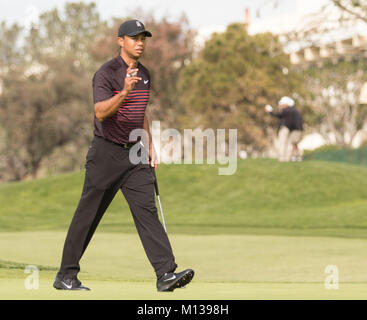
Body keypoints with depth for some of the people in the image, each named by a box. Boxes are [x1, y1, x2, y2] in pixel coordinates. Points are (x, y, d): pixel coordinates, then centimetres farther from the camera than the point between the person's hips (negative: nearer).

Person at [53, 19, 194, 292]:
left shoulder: (144, 74, 13)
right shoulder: (106, 73, -11)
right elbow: (101, 112, -26)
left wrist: (150, 147, 18)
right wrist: (125, 91, -40)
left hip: (134, 154, 6)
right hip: (106, 154, -6)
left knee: (147, 210, -6)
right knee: (88, 215, 1)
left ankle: (166, 274, -14)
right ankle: (66, 277, 11)